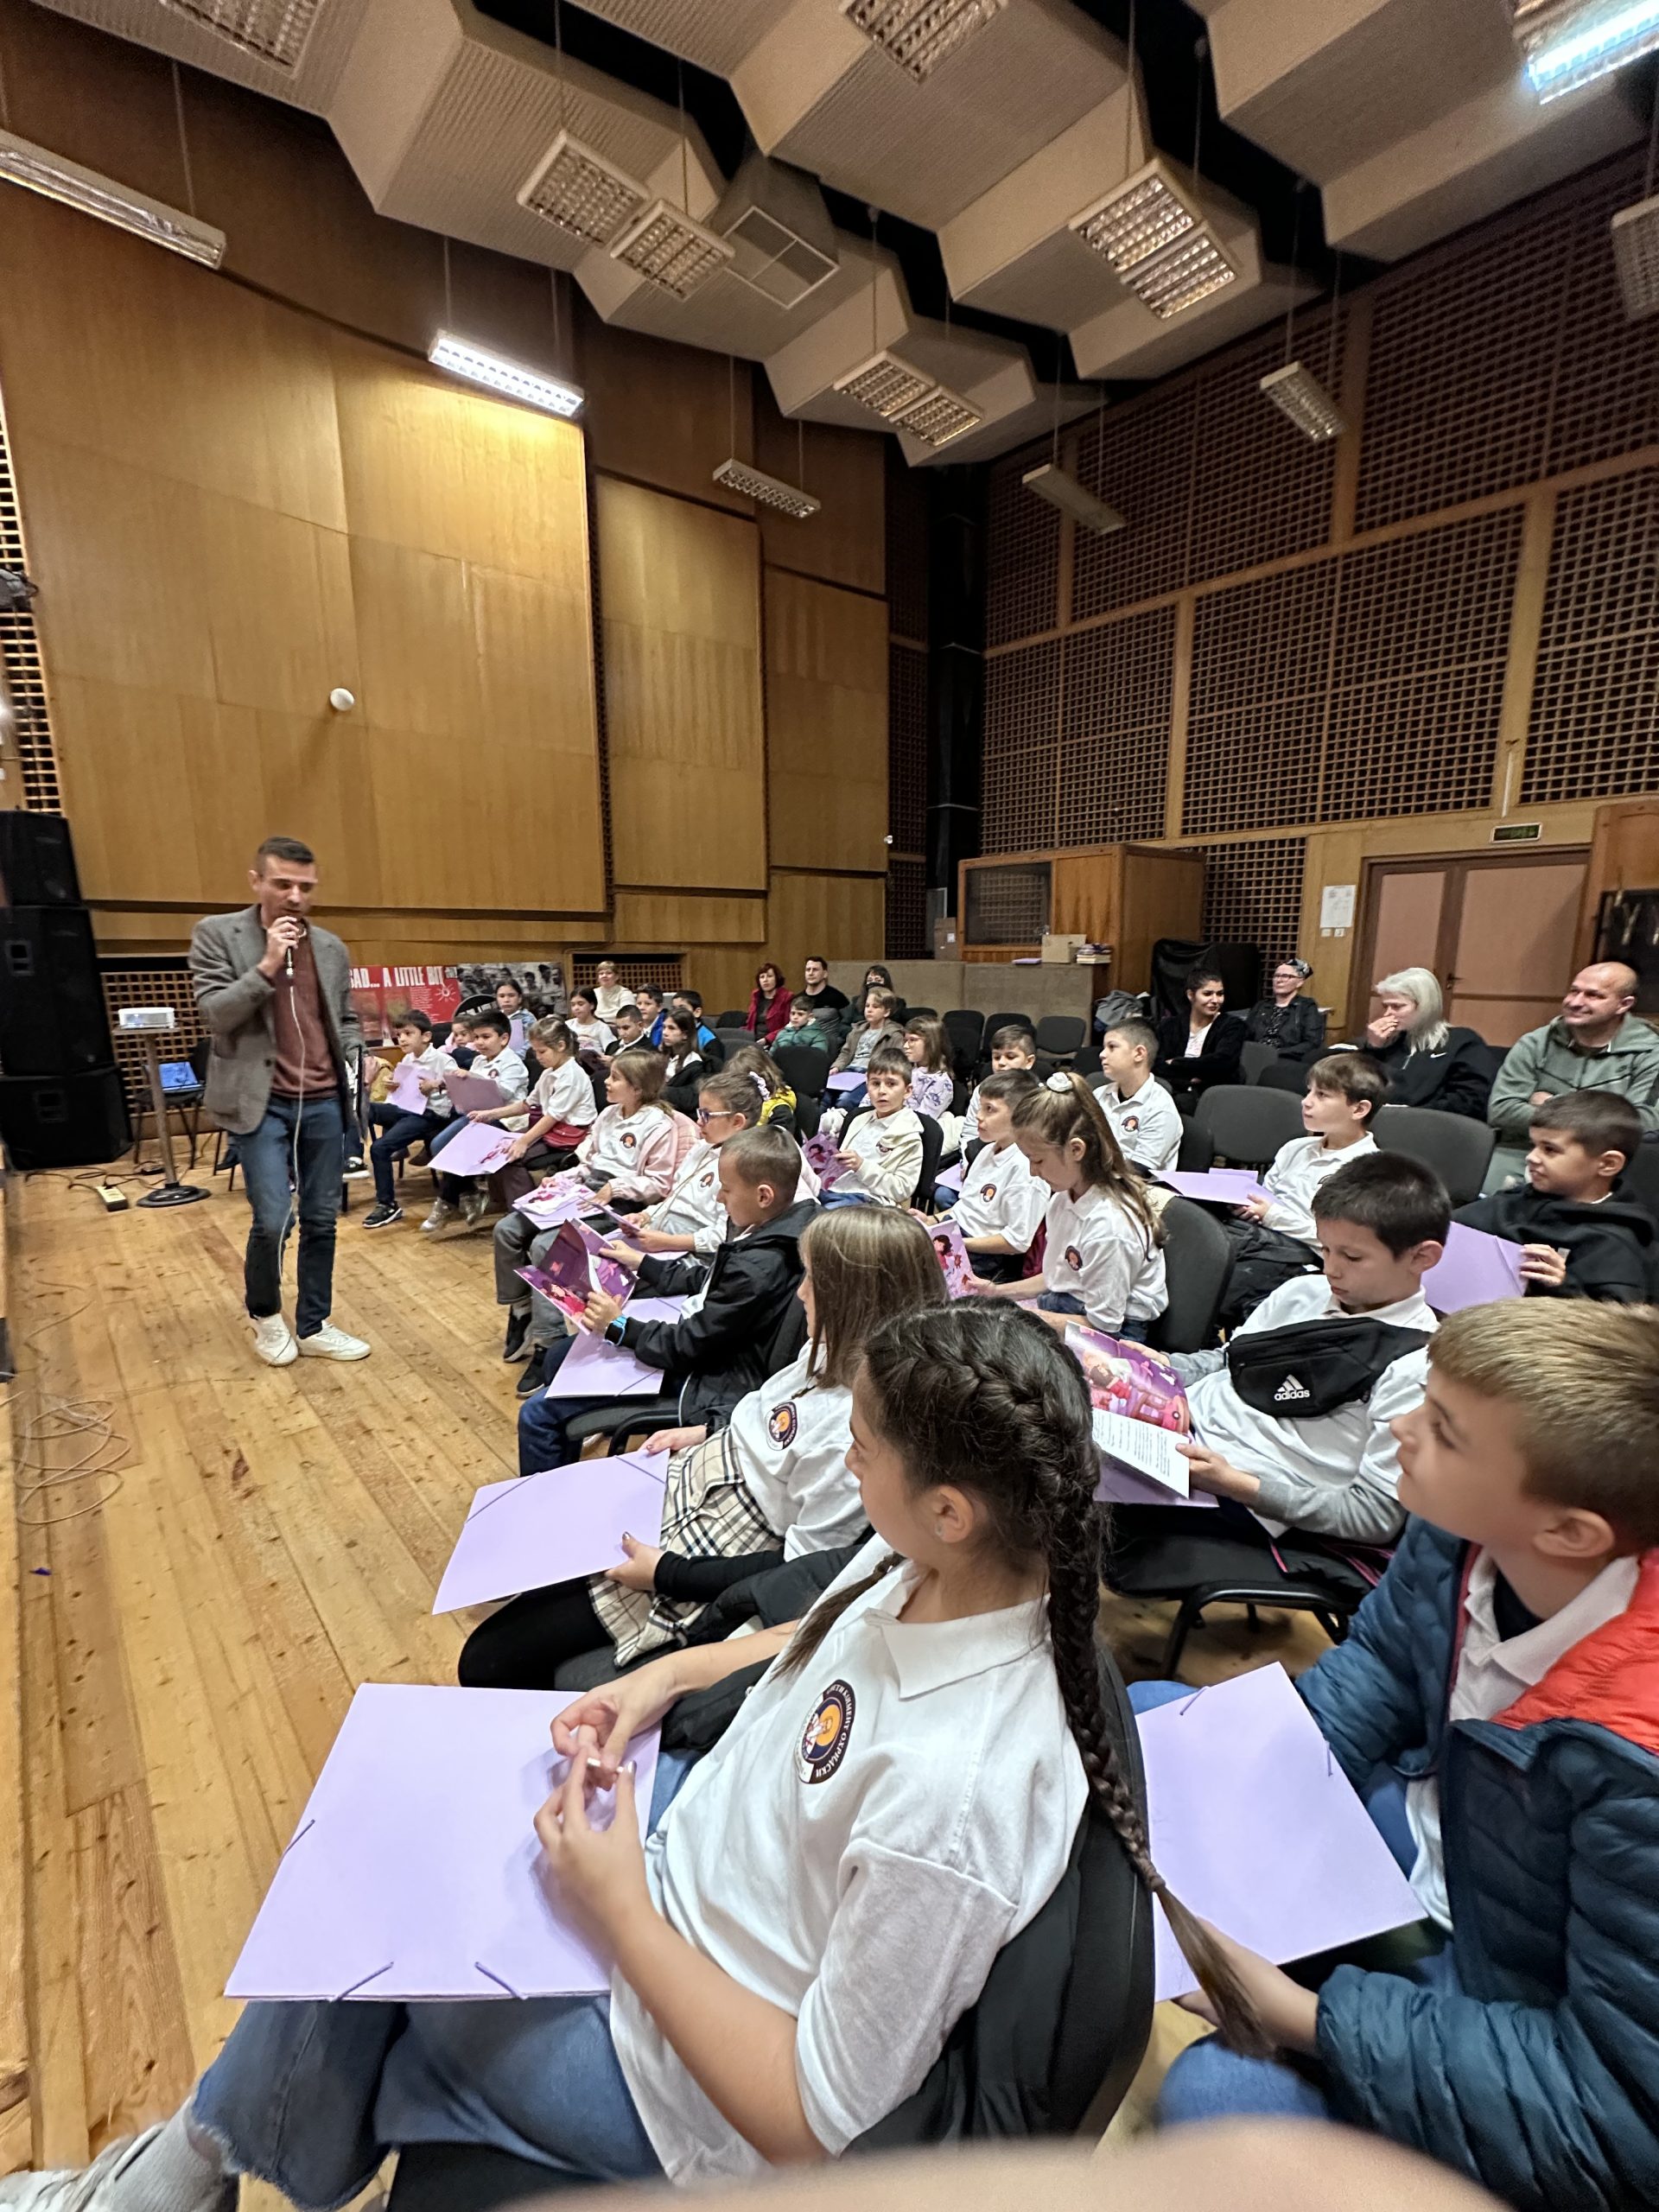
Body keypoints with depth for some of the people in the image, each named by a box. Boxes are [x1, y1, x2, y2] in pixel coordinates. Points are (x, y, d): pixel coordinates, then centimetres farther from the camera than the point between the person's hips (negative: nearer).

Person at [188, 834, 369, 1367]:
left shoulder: (331, 948, 10)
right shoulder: (216, 934, -1)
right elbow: (214, 1014, -9)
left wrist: (355, 1059, 1)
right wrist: (267, 966, -19)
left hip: (324, 1102, 4)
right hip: (261, 1101, -4)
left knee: (321, 1220, 8)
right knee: (273, 1219, -8)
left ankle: (313, 1327, 23)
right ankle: (264, 1313, 21)